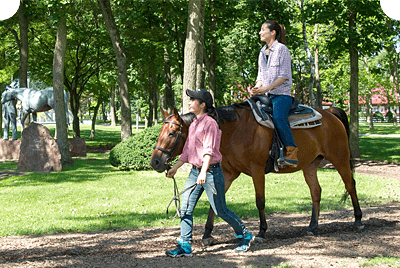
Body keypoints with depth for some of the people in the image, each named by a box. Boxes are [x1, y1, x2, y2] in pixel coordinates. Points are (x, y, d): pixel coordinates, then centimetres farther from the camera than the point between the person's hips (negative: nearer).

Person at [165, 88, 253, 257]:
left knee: (220, 210, 1)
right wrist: (175, 168, 22)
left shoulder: (210, 123, -14)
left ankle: (245, 236, 21)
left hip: (211, 171, -8)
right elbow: (187, 150, 20)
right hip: (195, 171, 8)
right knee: (185, 208, 2)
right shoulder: (193, 124, 12)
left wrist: (204, 172, -34)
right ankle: (185, 246, 7)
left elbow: (209, 150, -24)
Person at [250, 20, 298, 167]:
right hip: (266, 95, 7)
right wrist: (257, 88, 0)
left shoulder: (282, 49, -4)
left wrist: (266, 88, -18)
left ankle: (292, 153, -29)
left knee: (278, 118, -31)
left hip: (281, 94, -7)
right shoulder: (262, 52, 19)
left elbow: (284, 76, -10)